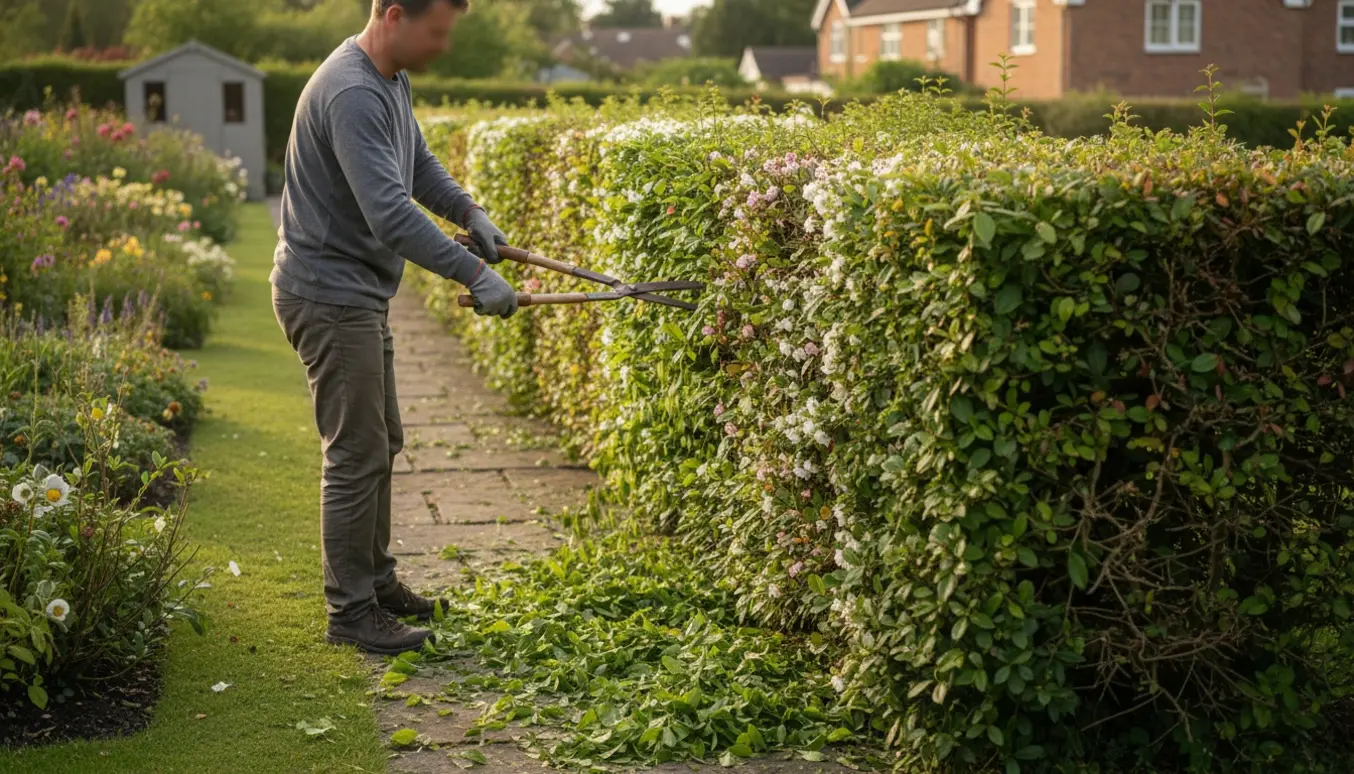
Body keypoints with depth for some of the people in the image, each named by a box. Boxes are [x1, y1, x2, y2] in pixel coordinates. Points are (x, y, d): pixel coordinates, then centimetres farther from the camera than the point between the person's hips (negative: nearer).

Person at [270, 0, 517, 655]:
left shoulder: (393, 80, 9)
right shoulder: (351, 94, -25)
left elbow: (418, 162, 23)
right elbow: (391, 216, -31)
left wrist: (468, 211, 7)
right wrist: (474, 272, -29)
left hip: (360, 294, 11)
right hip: (328, 297, -11)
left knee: (380, 445, 18)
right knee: (357, 455, -5)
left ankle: (375, 582, 31)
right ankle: (350, 612, 6)